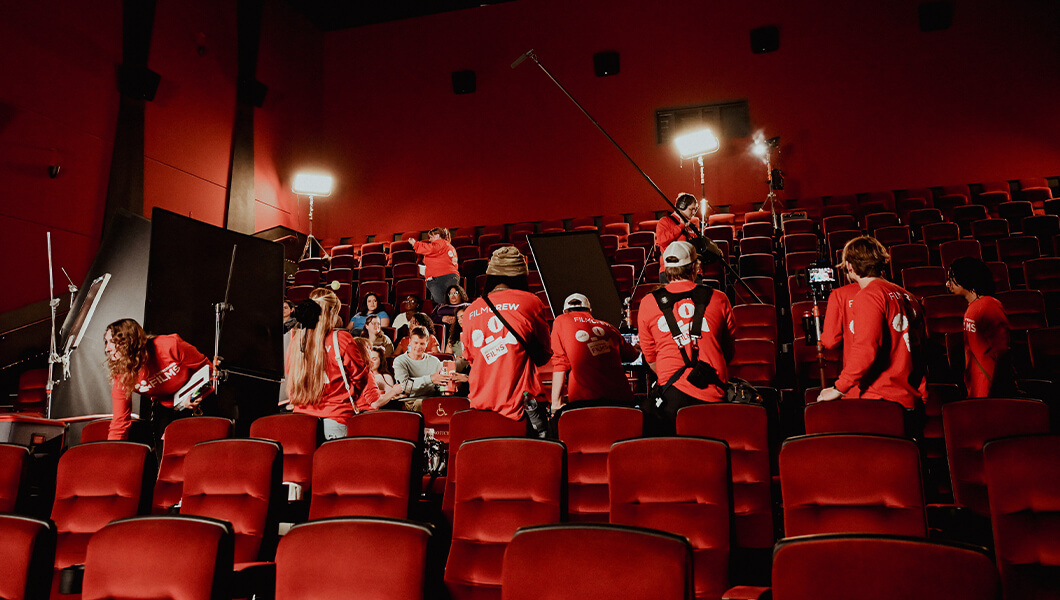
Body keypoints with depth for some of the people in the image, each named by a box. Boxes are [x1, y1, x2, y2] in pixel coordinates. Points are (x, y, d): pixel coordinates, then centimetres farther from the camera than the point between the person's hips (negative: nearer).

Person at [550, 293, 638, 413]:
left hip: (584, 399, -4)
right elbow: (632, 355, 36)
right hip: (621, 398, 4)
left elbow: (560, 363, 8)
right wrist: (637, 349, 61)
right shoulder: (608, 327, 23)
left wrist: (556, 404, 11)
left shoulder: (561, 321, 14)